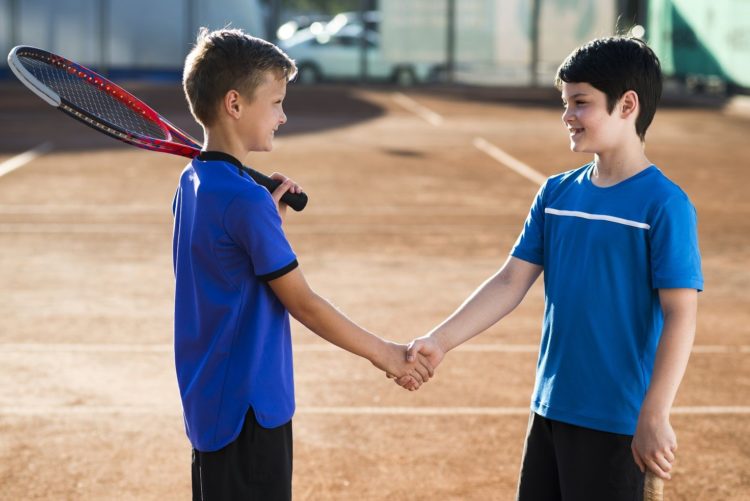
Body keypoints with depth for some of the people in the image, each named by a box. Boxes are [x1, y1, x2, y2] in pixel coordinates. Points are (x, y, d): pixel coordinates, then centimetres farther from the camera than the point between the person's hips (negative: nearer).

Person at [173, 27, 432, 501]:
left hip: (209, 404, 10)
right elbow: (303, 302, -15)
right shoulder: (245, 199, -20)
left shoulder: (193, 183, 8)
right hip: (246, 409, -10)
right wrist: (384, 353, -6)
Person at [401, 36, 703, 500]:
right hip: (550, 408, 7)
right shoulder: (557, 193, 6)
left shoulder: (664, 205, -13)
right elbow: (511, 282, 6)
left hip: (615, 421, -7)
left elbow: (681, 315, -17)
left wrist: (655, 416, -24)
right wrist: (440, 341, -4)